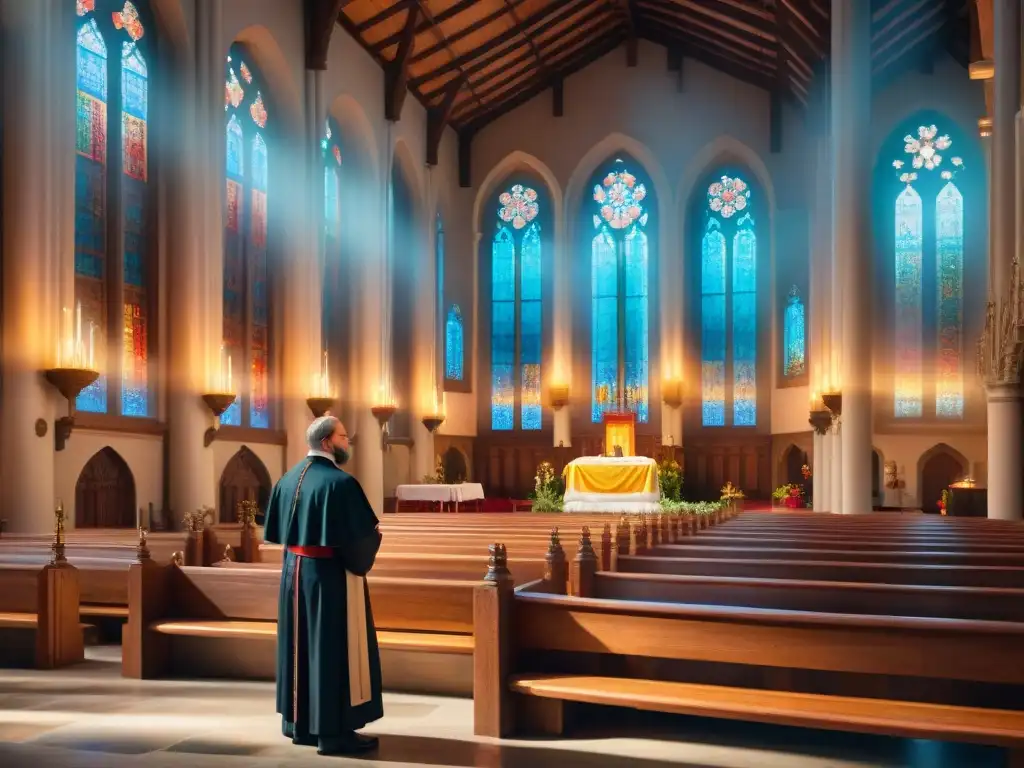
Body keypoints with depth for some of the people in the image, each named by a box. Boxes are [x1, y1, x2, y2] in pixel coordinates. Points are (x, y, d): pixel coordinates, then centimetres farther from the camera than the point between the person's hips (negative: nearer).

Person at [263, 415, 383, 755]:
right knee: (334, 649, 0)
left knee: (301, 645, 16)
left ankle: (298, 720, 27)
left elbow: (275, 530, 13)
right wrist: (374, 537, 2)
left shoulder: (289, 479, 7)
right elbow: (362, 534, -19)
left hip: (294, 571, 8)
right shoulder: (340, 482, -19)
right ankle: (333, 730, 6)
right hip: (330, 575, -8)